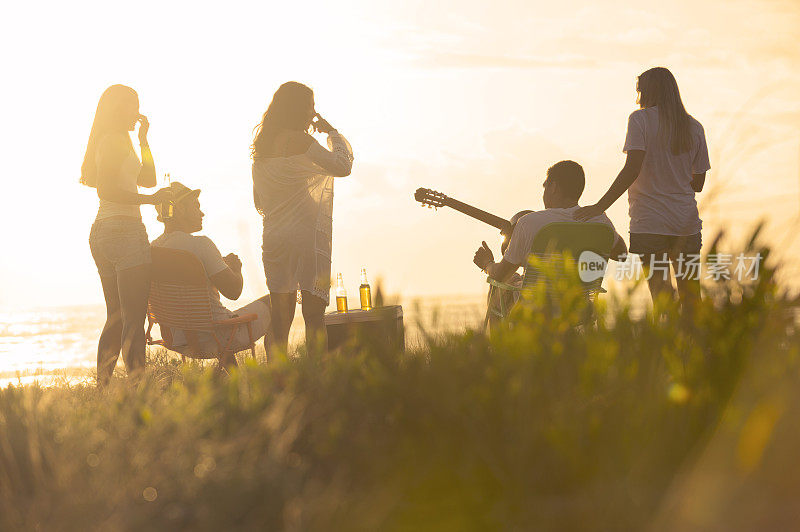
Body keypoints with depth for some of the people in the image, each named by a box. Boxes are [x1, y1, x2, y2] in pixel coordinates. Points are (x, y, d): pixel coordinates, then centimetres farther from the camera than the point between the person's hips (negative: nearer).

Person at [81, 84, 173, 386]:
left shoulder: (109, 142, 22)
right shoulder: (116, 141, -8)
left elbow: (148, 179, 25)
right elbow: (106, 189, -19)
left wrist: (144, 139, 21)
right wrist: (148, 199, -20)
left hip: (102, 234, 10)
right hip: (123, 229, -10)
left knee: (116, 318, 12)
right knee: (134, 319, -15)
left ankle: (102, 385, 11)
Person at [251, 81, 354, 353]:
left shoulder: (261, 147, 14)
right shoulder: (299, 140, -9)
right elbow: (342, 166, -12)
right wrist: (331, 132, 2)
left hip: (273, 236, 7)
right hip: (306, 234, -7)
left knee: (280, 317, 6)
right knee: (314, 315, -7)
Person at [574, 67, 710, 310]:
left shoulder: (640, 119, -4)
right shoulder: (694, 127, 10)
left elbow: (633, 169, -16)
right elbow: (698, 183, 13)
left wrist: (600, 206, -16)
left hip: (650, 223, -4)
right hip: (687, 222, 4)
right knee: (691, 300, 9)